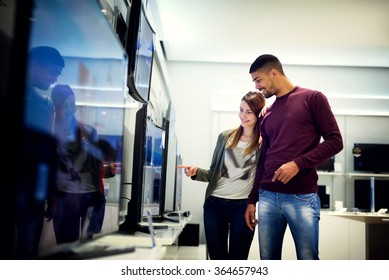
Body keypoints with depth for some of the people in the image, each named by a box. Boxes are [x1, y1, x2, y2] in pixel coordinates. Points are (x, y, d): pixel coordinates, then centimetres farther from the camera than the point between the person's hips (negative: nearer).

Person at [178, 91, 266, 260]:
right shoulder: (225, 137, 7)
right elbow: (214, 174, 12)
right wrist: (196, 172, -5)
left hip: (243, 206, -3)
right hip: (215, 203, 3)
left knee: (237, 258, 8)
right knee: (216, 257, 12)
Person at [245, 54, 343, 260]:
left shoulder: (312, 98, 3)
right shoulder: (267, 114, 18)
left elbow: (335, 141, -3)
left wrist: (298, 164, -15)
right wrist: (252, 200, 17)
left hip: (302, 197, -5)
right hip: (267, 197, 5)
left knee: (308, 259, -2)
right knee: (268, 260, 6)